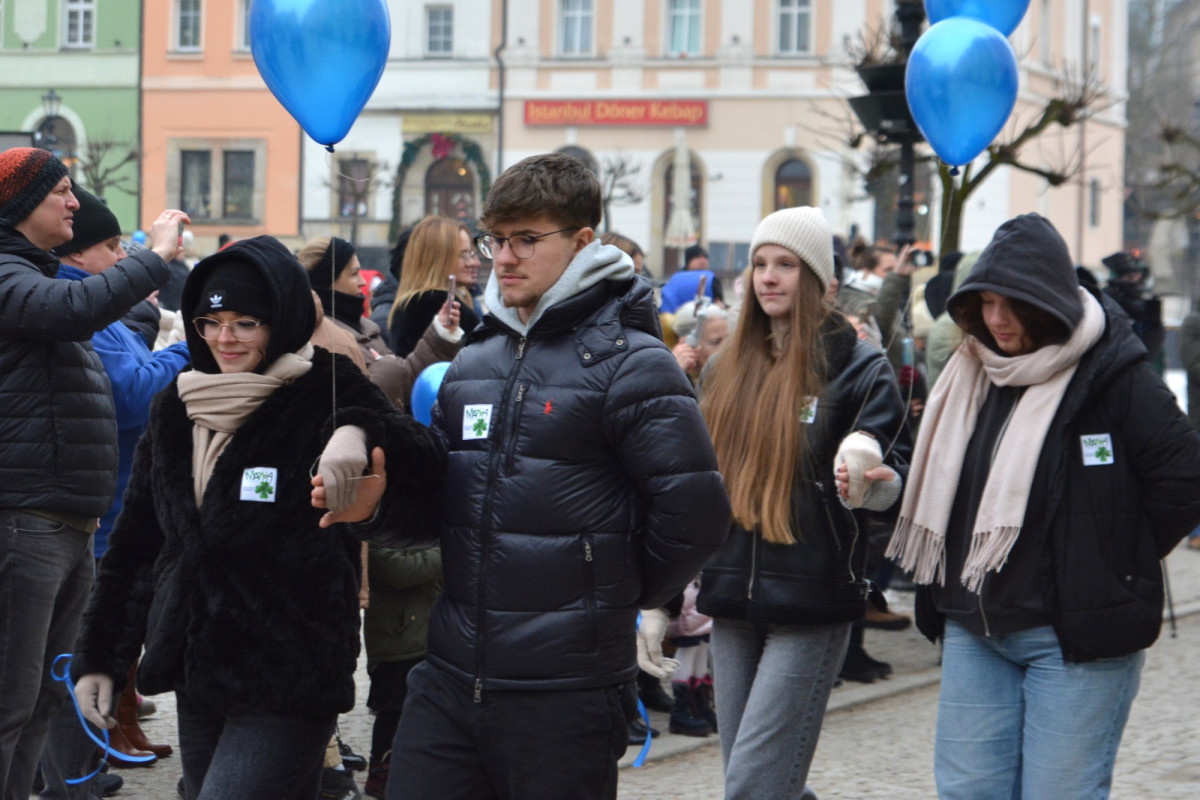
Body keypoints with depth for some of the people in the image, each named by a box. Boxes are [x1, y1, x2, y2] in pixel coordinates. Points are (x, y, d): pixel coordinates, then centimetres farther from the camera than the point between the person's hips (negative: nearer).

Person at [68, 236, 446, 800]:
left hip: (287, 687, -6)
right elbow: (135, 543, 18)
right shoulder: (176, 410, 11)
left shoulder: (323, 395, -6)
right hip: (197, 681, 6)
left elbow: (422, 471, -24)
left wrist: (359, 433, -44)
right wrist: (99, 657, 14)